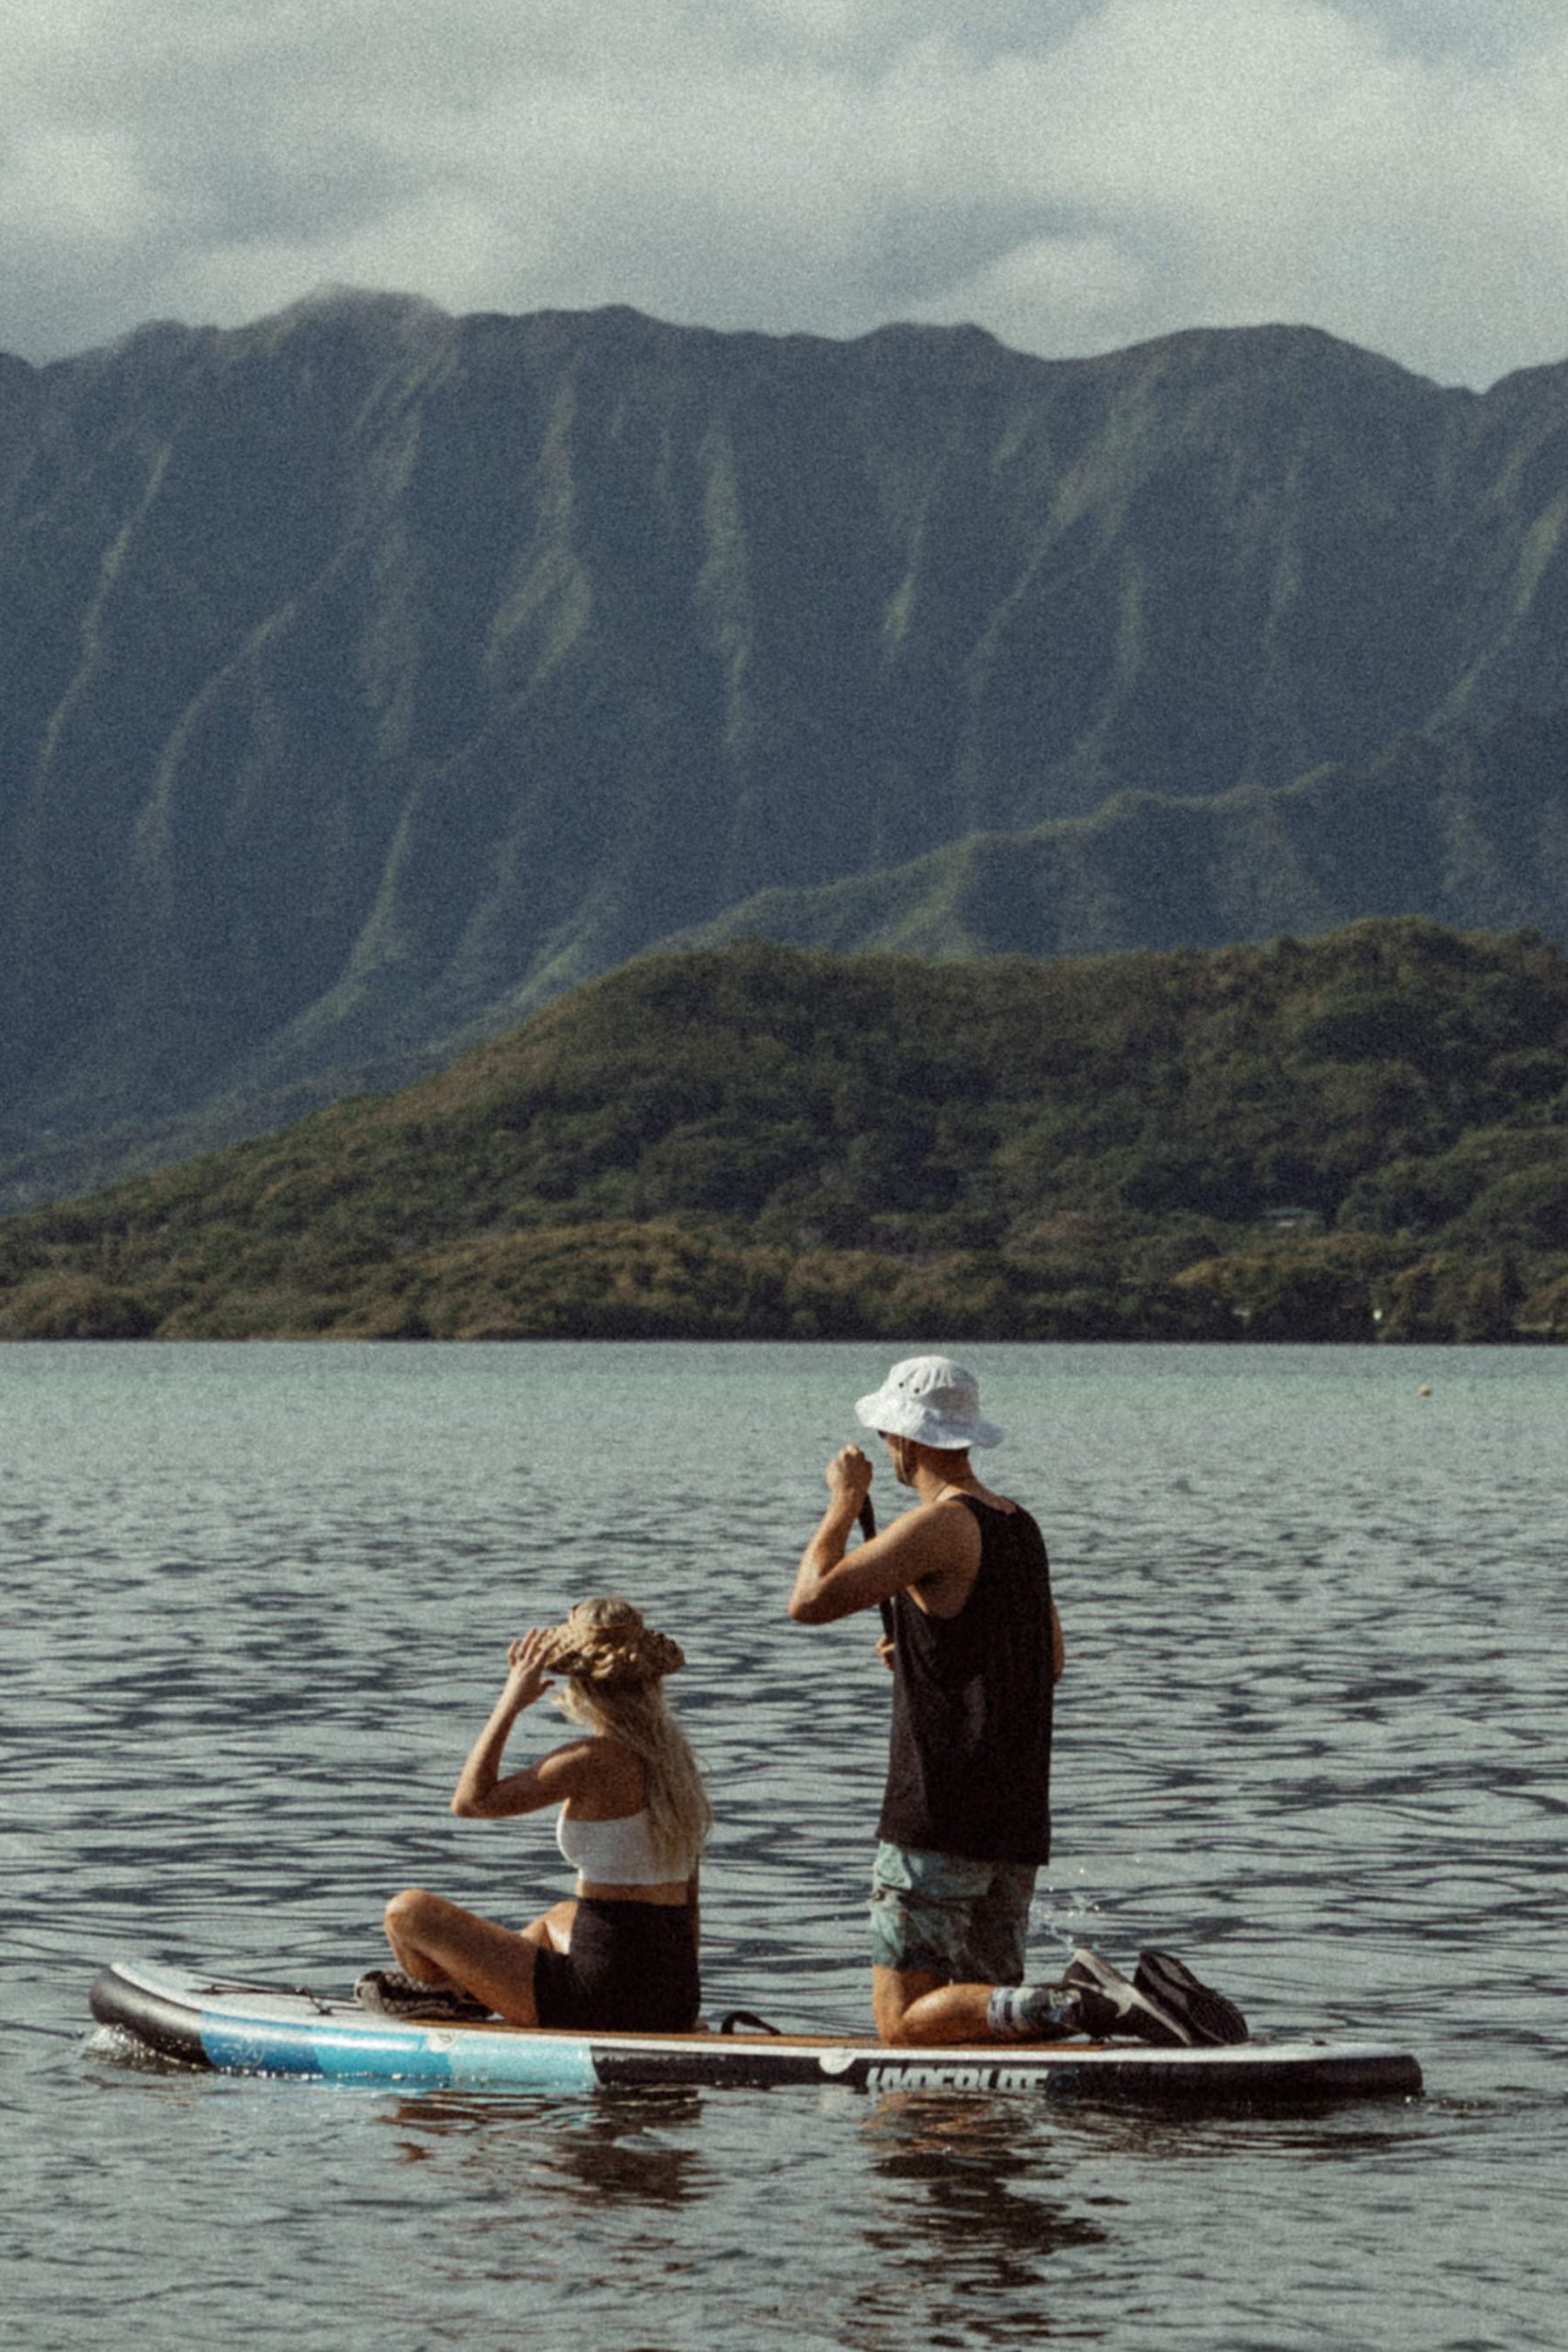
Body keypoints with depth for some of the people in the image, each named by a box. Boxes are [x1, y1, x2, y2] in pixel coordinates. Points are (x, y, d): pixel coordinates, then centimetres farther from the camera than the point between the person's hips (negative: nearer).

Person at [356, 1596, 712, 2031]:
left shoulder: (596, 1758, -14)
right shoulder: (674, 1753, 9)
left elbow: (471, 1801, -10)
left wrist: (510, 1704, -2)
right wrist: (682, 2008, 24)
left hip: (603, 1995, -8)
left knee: (407, 1911, 5)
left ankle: (448, 1994, 34)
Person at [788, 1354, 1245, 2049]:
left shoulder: (942, 1524, -14)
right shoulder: (1020, 1526, 14)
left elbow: (810, 1600, -20)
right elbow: (1050, 1661, 28)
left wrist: (844, 1501, -5)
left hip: (937, 1822, -8)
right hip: (1019, 1823, 8)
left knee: (903, 2022, -6)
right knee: (990, 2012, 14)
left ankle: (1085, 2001, -23)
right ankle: (1139, 1998, -9)